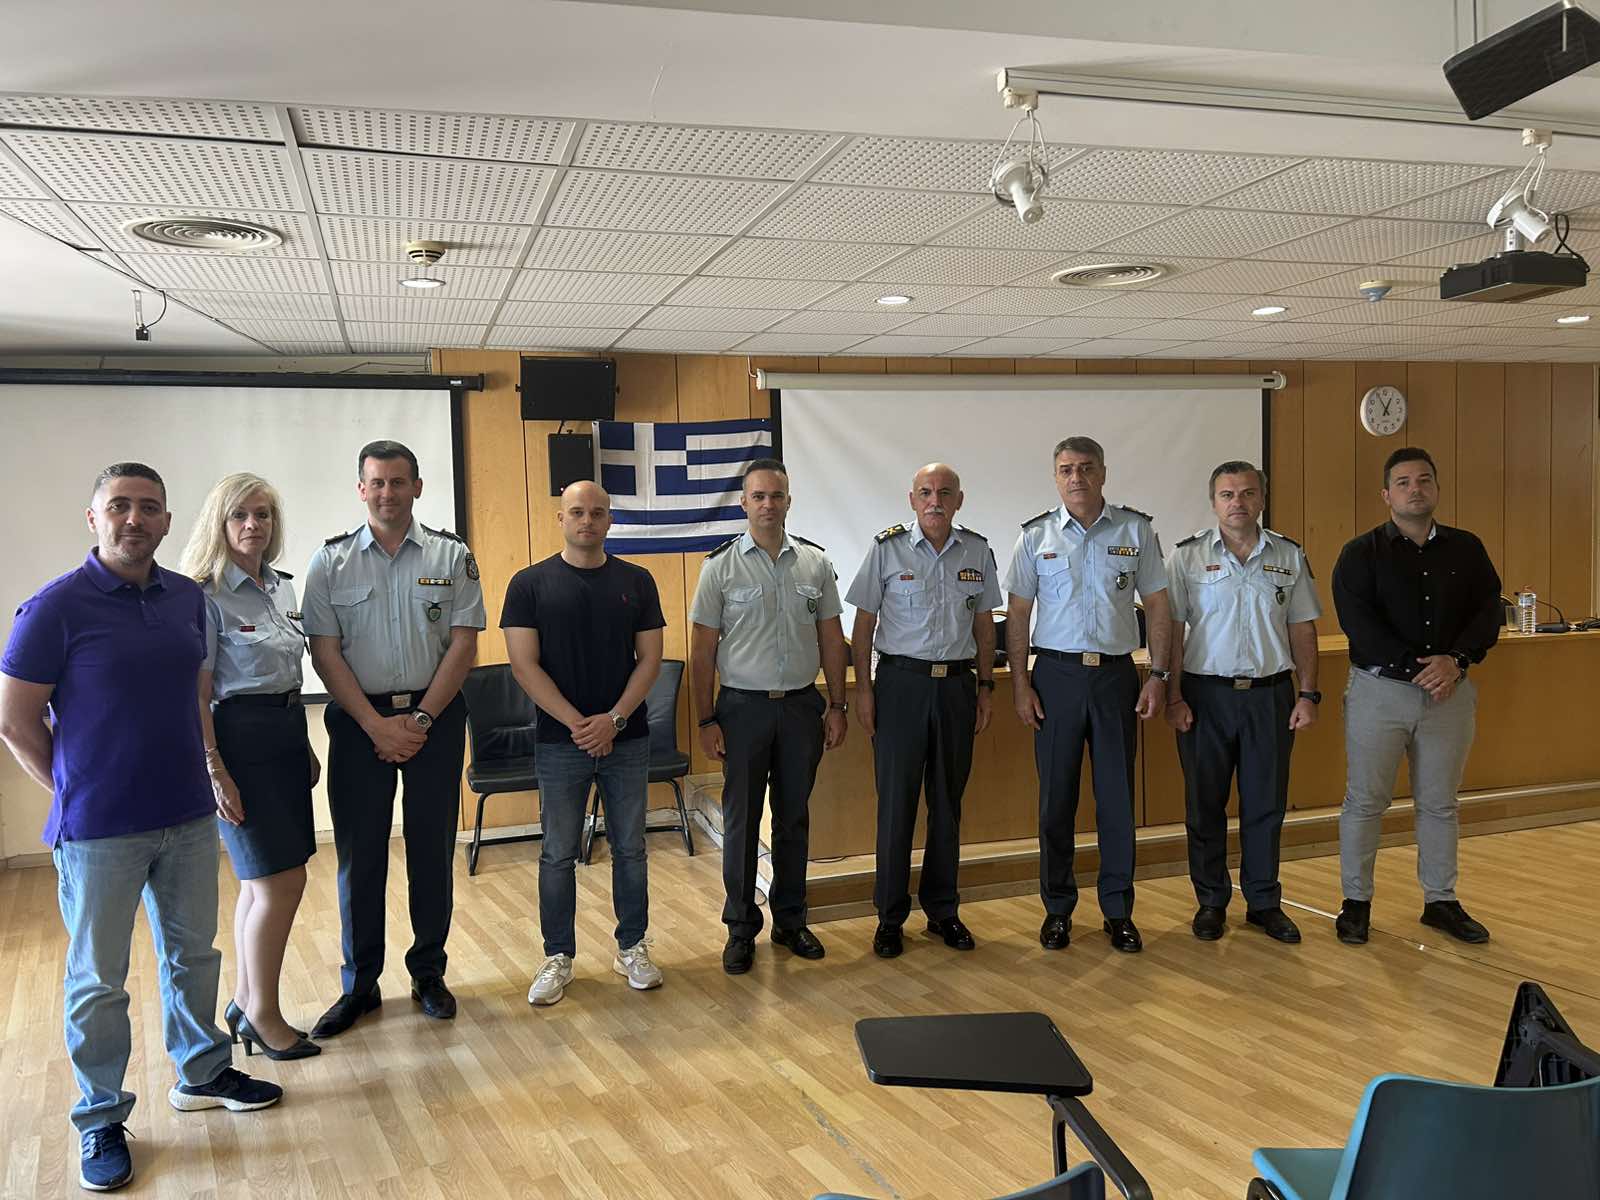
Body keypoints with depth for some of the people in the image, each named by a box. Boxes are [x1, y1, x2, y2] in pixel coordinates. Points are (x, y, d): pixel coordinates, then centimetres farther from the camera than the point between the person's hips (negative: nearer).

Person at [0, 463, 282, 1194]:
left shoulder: (188, 598, 3)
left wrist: (204, 772, 9)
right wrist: (78, 795, -1)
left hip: (188, 816, 5)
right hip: (98, 830, -5)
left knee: (193, 953, 18)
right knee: (97, 979, 8)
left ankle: (200, 1074, 38)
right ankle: (101, 1120, 24)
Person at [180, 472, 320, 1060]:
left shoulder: (280, 587, 11)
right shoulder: (206, 596, -12)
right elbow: (196, 695, -13)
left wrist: (304, 745, 19)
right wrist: (215, 771, -17)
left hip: (286, 734, 8)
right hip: (240, 740, -8)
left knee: (262, 879, 13)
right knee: (281, 882, -5)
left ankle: (244, 1001, 27)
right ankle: (262, 1016, 10)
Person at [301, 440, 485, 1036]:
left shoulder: (451, 556, 2)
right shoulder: (332, 560, 2)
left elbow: (463, 644, -2)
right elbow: (325, 651, -2)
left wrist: (420, 719, -9)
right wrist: (376, 724, -10)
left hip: (435, 717, 0)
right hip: (359, 719, 0)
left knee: (431, 849, 7)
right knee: (359, 853, 4)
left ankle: (429, 974, 22)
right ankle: (359, 985, 18)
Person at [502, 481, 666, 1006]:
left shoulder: (636, 581, 4)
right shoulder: (530, 584, -2)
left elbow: (650, 658, 1)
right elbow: (524, 663, -7)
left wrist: (613, 719, -11)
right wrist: (577, 723, -15)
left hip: (627, 739, 2)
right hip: (561, 741, -1)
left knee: (629, 849, 10)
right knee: (558, 854, 7)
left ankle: (631, 948, 24)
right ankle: (558, 957, 20)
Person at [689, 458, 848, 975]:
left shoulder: (815, 562, 4)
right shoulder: (720, 566, -5)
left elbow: (831, 639, 8)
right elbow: (702, 650, -3)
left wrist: (836, 706, 4)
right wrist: (707, 720, -7)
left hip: (801, 705, 3)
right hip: (743, 706, -2)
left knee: (794, 817, 12)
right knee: (742, 821, 5)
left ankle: (791, 921, 25)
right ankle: (741, 929, 17)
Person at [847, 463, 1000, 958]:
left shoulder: (978, 551, 5)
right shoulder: (887, 549, -4)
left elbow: (984, 623, 12)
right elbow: (863, 623, -1)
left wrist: (985, 686, 9)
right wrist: (863, 689, -5)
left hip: (957, 683, 3)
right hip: (902, 681, -3)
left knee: (948, 804, 10)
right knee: (896, 803, 1)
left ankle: (942, 911, 23)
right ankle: (890, 918, 12)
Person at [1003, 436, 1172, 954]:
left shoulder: (1136, 530, 3)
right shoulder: (1036, 535, 3)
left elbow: (1157, 605, 6)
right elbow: (1017, 614, 4)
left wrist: (1158, 674, -1)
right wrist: (1020, 683, -2)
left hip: (1116, 674, 0)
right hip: (1056, 674, 0)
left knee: (1118, 796, 5)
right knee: (1056, 796, 6)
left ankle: (1118, 910, 17)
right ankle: (1057, 908, 18)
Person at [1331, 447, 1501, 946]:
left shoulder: (1466, 549, 8)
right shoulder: (1361, 553, -3)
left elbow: (1488, 610, 2)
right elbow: (1358, 622, -13)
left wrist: (1456, 660, -15)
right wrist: (1414, 667, -19)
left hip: (1450, 692, 3)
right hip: (1379, 690, -3)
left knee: (1440, 803, 12)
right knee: (1365, 800, 3)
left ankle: (1441, 901, 24)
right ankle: (1356, 902, 14)